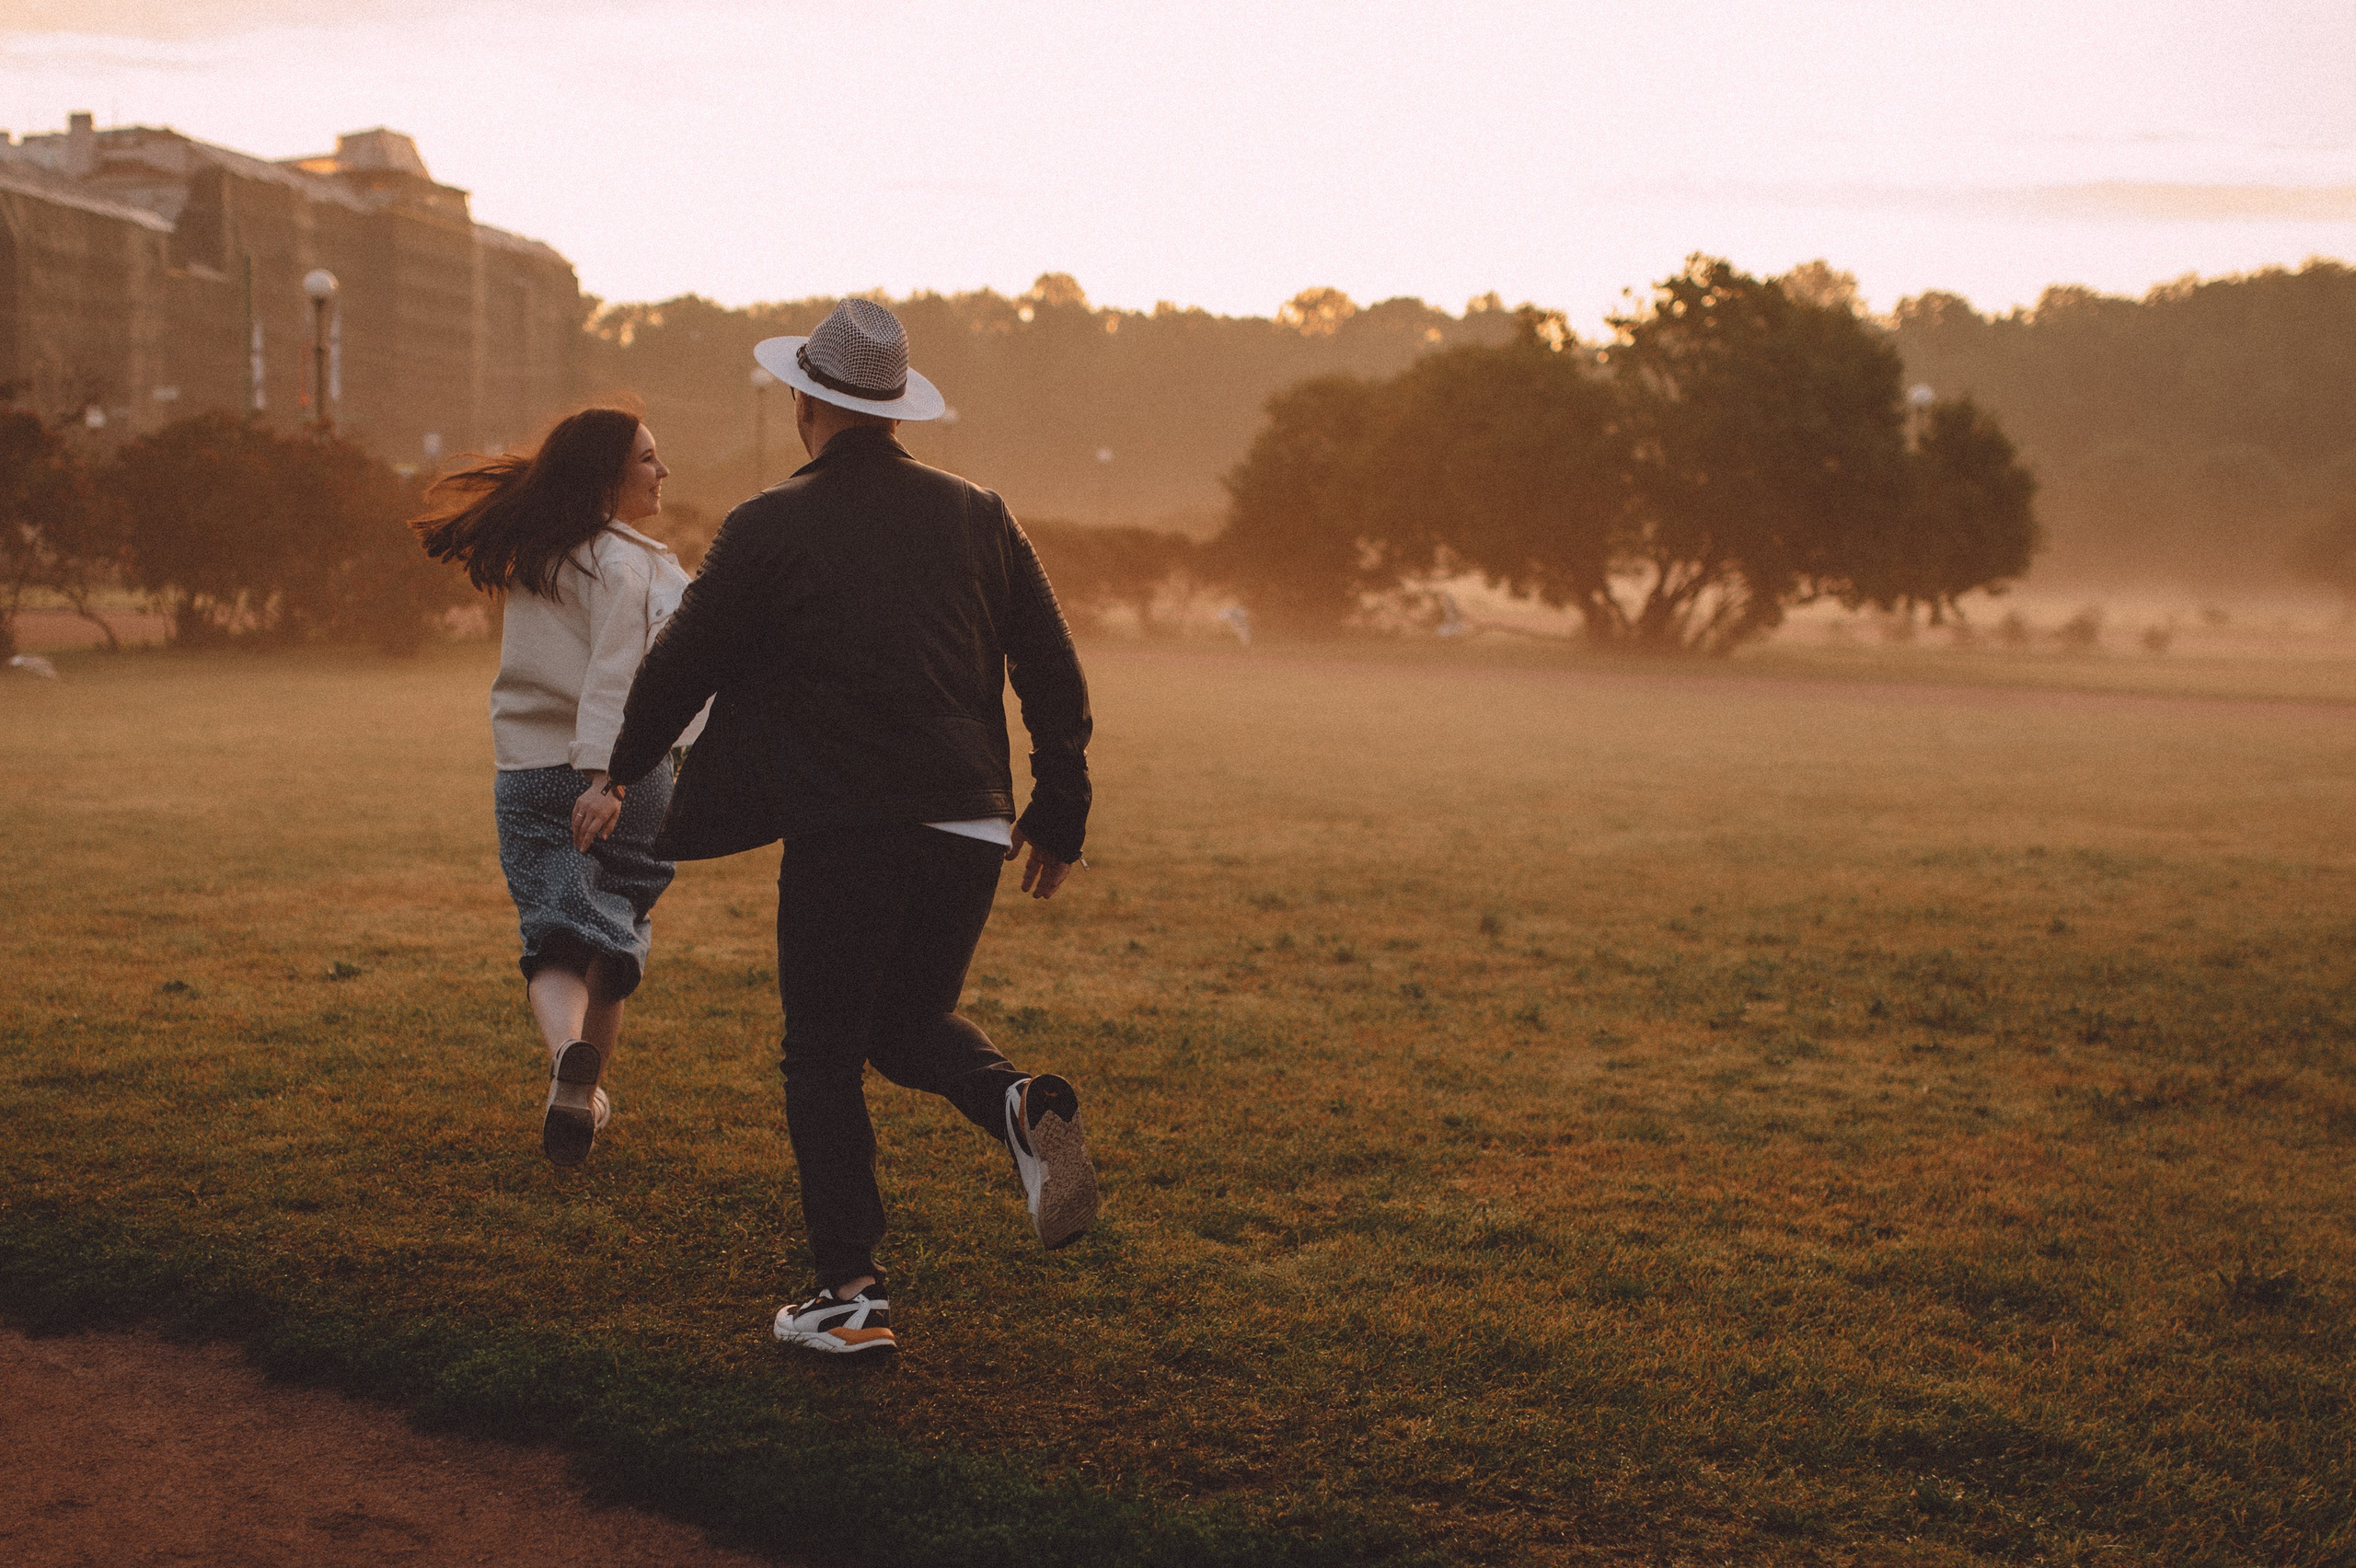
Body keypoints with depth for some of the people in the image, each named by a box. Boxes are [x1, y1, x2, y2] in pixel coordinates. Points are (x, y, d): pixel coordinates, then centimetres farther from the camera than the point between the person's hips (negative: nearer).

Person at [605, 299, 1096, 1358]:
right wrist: (1059, 815, 17)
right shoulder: (975, 516, 8)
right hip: (966, 829, 4)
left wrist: (620, 772, 20)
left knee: (825, 1060, 8)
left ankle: (851, 1295, 6)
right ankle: (1017, 1102, -9)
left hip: (841, 830, -4)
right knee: (907, 1024, 21)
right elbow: (1055, 674, 9)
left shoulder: (769, 528, -4)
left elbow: (680, 666, 2)